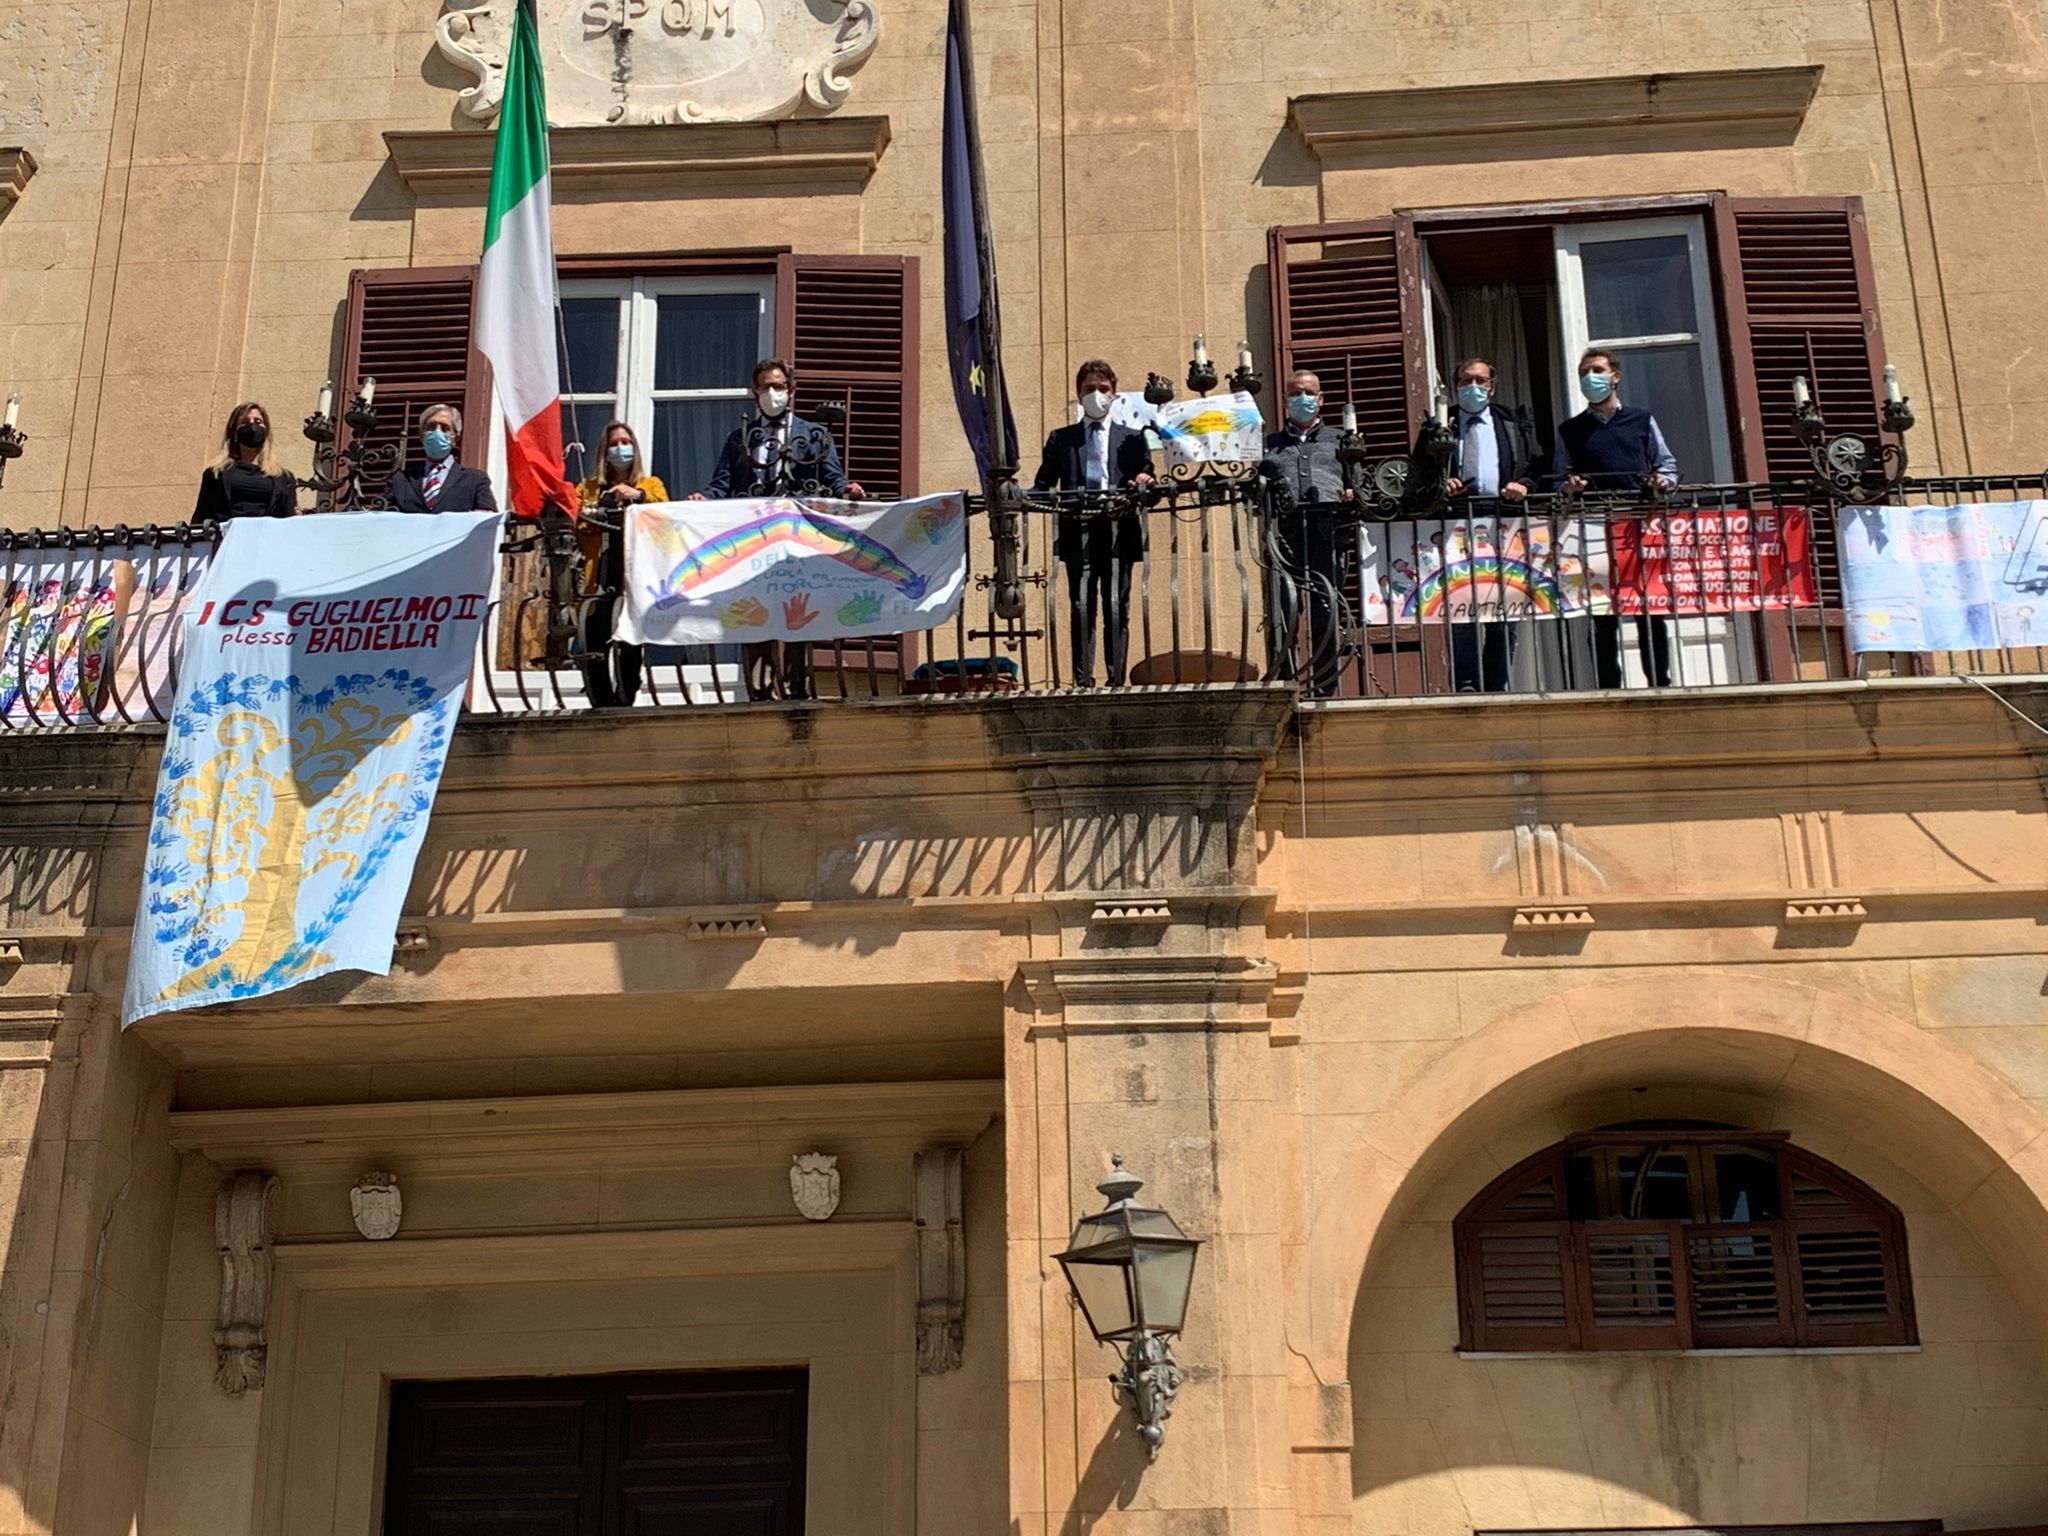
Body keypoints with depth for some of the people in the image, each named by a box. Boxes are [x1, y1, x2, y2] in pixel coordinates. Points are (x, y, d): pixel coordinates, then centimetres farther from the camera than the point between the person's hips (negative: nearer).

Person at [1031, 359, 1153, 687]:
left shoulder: (1132, 439, 16)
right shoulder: (1061, 439, 17)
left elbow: (1147, 485, 10)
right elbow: (1042, 485, 12)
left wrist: (1145, 483, -13)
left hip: (1118, 533, 0)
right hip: (1078, 534, 0)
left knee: (1116, 608, -3)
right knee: (1081, 608, -6)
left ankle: (1116, 681, -1)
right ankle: (1082, 681, -6)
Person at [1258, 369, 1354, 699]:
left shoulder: (1338, 440, 27)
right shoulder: (1270, 444, 26)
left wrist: (1353, 493, -4)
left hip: (1328, 528, 0)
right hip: (1285, 531, 0)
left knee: (1324, 611, -4)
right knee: (1282, 612, -12)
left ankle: (1324, 688, -1)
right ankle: (1284, 683, -12)